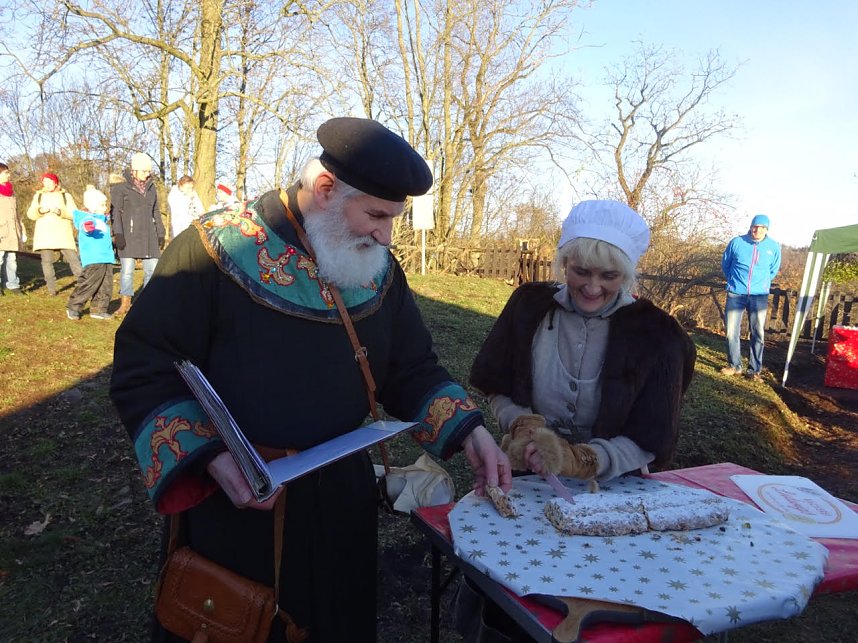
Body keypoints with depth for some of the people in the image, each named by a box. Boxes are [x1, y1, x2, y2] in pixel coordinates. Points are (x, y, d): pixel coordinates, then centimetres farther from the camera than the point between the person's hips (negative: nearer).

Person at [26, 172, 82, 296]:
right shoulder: (38, 196, 16)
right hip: (44, 234, 2)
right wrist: (40, 210, -13)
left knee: (73, 258, -11)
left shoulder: (66, 196, 10)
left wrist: (60, 212, -19)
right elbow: (30, 214, 8)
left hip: (63, 234, -2)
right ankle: (51, 288, 4)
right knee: (47, 261, -1)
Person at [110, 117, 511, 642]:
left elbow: (413, 369, 6)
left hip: (343, 496, 5)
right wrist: (211, 457, -24)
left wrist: (469, 431, -7)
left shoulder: (380, 270, 0)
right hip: (238, 503, -4)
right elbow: (142, 372, -14)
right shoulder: (216, 250, -16)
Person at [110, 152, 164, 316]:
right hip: (128, 236, -5)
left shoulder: (151, 188, 14)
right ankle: (125, 302, 7)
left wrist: (160, 233, 16)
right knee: (127, 270, -3)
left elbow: (156, 212, 20)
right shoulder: (121, 187, -2)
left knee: (153, 269, 3)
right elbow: (115, 211, -5)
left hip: (148, 236, 5)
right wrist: (117, 233, -13)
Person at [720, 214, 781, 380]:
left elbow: (773, 270, 17)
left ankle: (755, 369, 11)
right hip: (735, 294, 0)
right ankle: (734, 365, 16)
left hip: (759, 296, 0)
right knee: (732, 332, 2)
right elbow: (725, 264, 13)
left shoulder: (774, 247, -1)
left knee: (758, 333, 2)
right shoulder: (737, 242, -4)